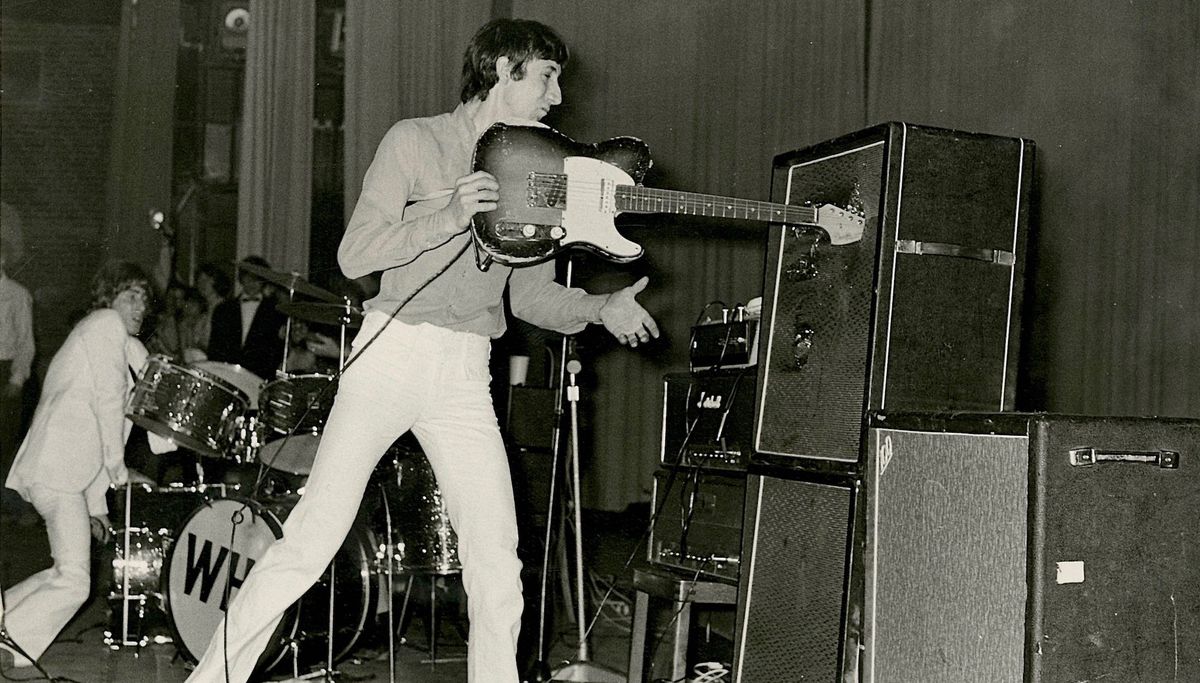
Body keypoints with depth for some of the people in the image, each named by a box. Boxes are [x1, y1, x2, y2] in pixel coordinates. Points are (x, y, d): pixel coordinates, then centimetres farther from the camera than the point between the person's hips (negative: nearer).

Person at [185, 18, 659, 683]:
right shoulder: (414, 141, 0)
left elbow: (529, 294, 16)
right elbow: (355, 254, -8)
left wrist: (600, 307, 0)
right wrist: (451, 217, -19)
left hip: (465, 376, 5)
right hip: (392, 350, -4)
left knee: (498, 564, -1)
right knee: (312, 539, -7)